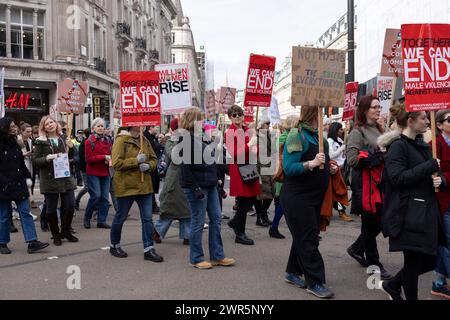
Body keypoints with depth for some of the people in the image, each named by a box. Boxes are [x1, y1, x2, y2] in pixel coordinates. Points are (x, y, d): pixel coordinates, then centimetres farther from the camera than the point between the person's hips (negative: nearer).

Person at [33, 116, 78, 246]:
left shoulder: (63, 139, 10)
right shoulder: (41, 142, -2)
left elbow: (70, 157, 19)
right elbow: (35, 160, -3)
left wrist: (71, 147, -1)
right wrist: (47, 158, -20)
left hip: (66, 177, 4)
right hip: (49, 179, -3)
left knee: (70, 206, 2)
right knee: (51, 209, 3)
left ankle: (66, 231, 22)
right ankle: (56, 235, 19)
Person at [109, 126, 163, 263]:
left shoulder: (145, 141, 8)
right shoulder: (121, 140, -9)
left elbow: (153, 159, 12)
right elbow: (116, 163, -17)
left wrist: (148, 165, -9)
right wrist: (136, 160, -21)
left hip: (144, 186, 5)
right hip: (126, 186, -5)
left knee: (147, 219, 3)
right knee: (120, 217, 11)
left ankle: (148, 249, 10)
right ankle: (114, 245, 30)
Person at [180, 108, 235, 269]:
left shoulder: (199, 137, 15)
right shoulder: (187, 139, -13)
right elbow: (186, 167, -18)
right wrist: (195, 188, -22)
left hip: (209, 185, 9)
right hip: (197, 186, -9)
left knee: (216, 218, 10)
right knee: (198, 222, 0)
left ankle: (217, 256, 19)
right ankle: (196, 259, 12)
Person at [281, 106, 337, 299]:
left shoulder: (316, 136, 11)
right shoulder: (297, 135, -14)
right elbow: (289, 168, -20)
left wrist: (329, 169, 4)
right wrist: (311, 164, -31)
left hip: (314, 197, 9)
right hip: (297, 198, -9)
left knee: (303, 237, 16)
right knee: (308, 239, -4)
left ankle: (293, 272, 29)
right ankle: (315, 282, 2)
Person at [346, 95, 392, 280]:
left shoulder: (379, 129, 14)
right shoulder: (358, 131, -8)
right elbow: (352, 159, -17)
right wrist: (377, 157, -19)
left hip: (380, 181, 8)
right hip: (365, 183, -7)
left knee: (380, 221, 13)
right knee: (370, 222, 3)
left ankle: (357, 249, 35)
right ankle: (374, 264, 16)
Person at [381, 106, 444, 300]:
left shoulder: (423, 146, 15)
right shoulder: (398, 146, -10)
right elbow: (397, 178, -21)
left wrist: (439, 179, -1)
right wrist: (429, 166, -19)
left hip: (427, 211, 8)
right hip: (408, 213, -8)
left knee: (429, 260, 12)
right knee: (413, 261, 1)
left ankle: (392, 286, 29)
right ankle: (411, 296, 20)